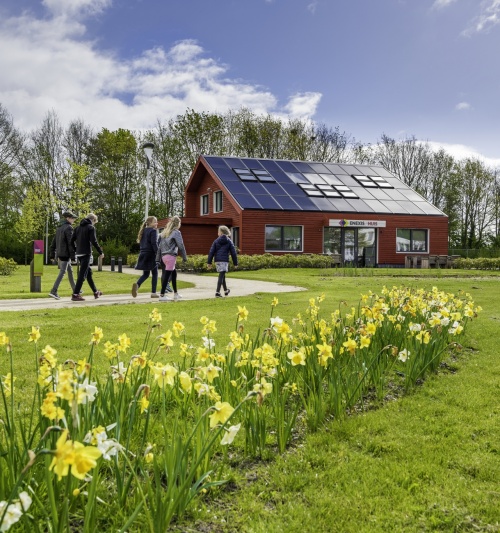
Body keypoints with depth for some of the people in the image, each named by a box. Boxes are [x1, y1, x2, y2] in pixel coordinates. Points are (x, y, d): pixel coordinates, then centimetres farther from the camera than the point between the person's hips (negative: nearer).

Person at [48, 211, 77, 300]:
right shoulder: (68, 228, -10)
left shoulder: (59, 228, 16)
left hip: (59, 254, 9)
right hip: (65, 254, -9)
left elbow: (53, 242, 17)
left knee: (70, 271, 17)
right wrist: (73, 256, -17)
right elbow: (71, 243, -17)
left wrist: (52, 255, 18)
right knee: (62, 272, -9)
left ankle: (75, 290, 24)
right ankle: (53, 291, -15)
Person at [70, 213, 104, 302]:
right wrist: (101, 252, -7)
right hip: (86, 254, -8)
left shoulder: (78, 227, 14)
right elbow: (94, 241, -14)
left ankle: (96, 292, 26)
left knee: (89, 272, 17)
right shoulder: (91, 228, -6)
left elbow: (72, 240, 11)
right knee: (82, 274, -6)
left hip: (79, 254, 8)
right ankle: (75, 294, -9)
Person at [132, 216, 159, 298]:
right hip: (151, 254, -7)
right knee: (154, 273, 5)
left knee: (145, 274, 13)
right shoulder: (153, 231, -11)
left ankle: (137, 284, -14)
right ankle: (153, 293, 5)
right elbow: (154, 243, -19)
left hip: (143, 254, 7)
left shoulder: (143, 231, 14)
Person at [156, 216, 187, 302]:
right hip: (171, 256, -8)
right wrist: (184, 257, 1)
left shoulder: (164, 232, 16)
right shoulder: (176, 232, -5)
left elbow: (159, 245, 14)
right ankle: (162, 295, -8)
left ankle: (175, 294, 25)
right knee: (167, 275, -7)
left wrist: (158, 258, 14)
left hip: (164, 256, 8)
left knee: (174, 273, 19)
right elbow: (180, 246, -7)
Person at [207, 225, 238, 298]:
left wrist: (209, 262, 3)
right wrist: (235, 263, 10)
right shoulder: (229, 241, 3)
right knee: (221, 276, -5)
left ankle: (226, 290, 33)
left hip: (217, 261, 3)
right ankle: (217, 292, -15)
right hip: (224, 260, -3)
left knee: (222, 275, 18)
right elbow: (233, 253, 3)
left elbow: (211, 252, 1)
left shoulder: (216, 241, 5)